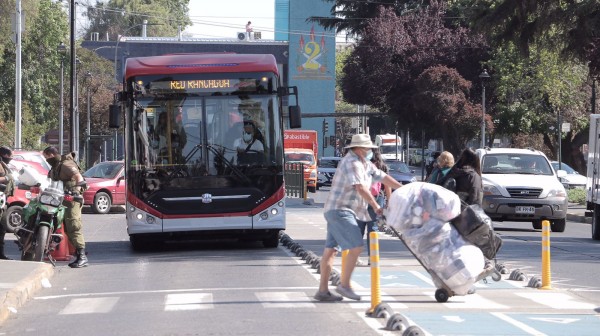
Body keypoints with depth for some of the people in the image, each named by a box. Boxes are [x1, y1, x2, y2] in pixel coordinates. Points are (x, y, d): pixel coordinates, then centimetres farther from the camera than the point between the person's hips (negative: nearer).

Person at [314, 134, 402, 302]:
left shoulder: (365, 164, 16)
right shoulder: (351, 162, -14)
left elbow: (383, 177, 22)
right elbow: (360, 188, -21)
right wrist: (375, 206, -17)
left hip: (337, 212, 10)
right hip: (340, 211, -10)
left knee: (330, 250, 8)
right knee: (356, 247, -11)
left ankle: (323, 290, 9)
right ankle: (344, 285, -5)